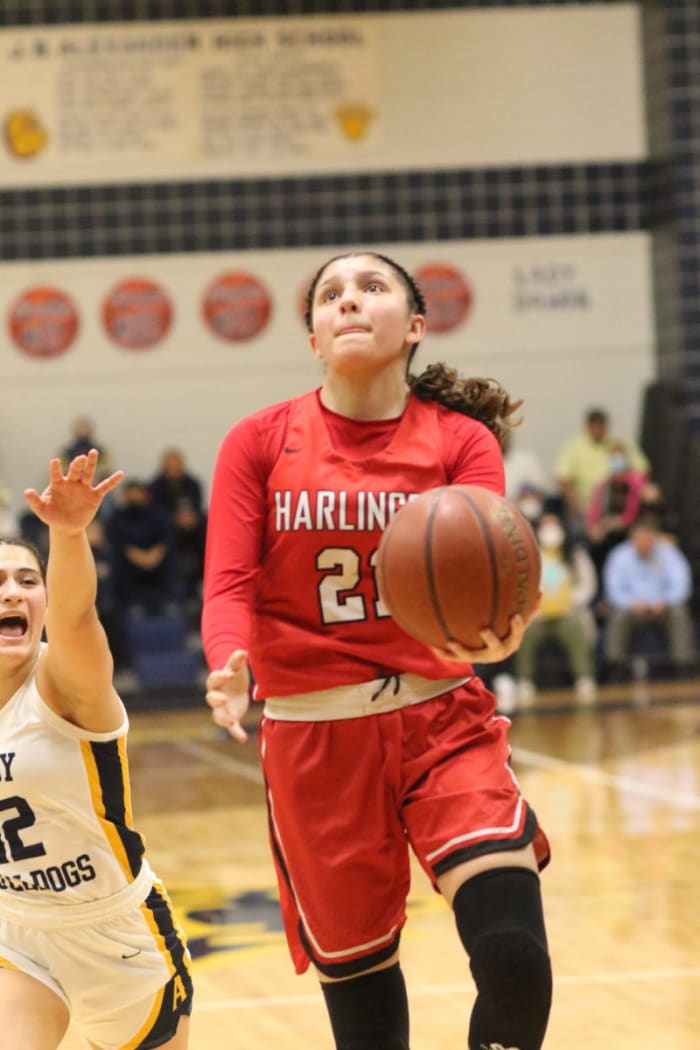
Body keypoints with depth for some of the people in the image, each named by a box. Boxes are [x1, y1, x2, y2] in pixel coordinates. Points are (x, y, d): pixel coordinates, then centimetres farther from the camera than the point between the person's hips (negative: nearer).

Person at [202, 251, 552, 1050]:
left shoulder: (462, 441, 0)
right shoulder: (260, 443, 2)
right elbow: (229, 586, -6)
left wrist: (493, 631, -37)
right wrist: (231, 667, -28)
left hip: (441, 721, -1)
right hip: (313, 739, 1)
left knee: (515, 960, -18)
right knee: (354, 981, 7)